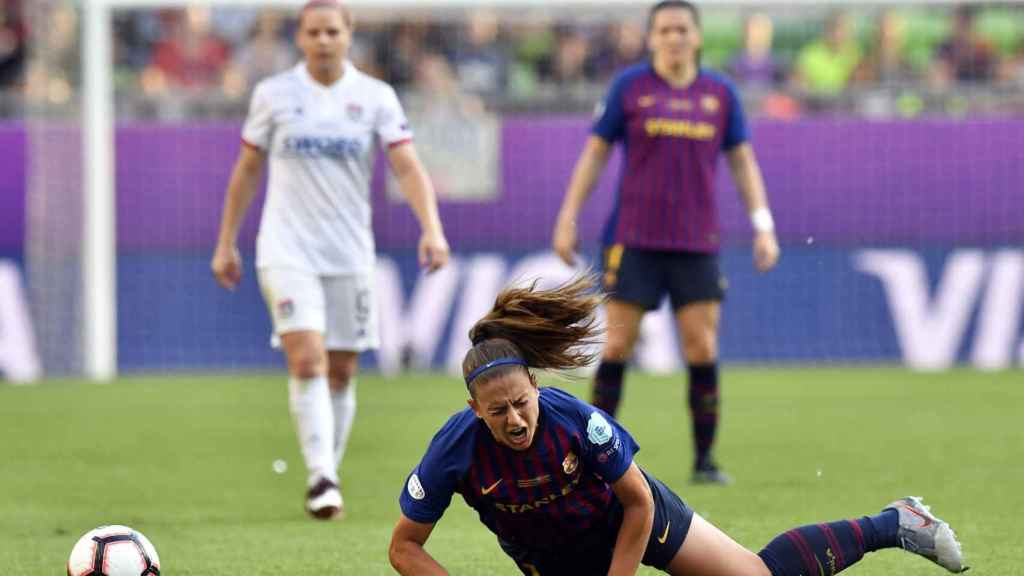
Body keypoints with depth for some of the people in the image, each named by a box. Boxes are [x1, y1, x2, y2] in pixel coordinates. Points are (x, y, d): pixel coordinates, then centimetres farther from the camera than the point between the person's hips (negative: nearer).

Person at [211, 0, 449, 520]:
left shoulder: (376, 98, 1)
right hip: (287, 252, -2)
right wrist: (226, 243, 11)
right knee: (307, 359, -18)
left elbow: (407, 166, -7)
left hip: (350, 256, 2)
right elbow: (247, 169, 10)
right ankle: (321, 477, -23)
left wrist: (432, 228, -22)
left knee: (342, 373, 7)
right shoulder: (274, 95, 1)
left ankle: (328, 475, 22)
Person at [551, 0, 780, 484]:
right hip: (634, 240, -2)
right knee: (617, 345, -4)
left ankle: (704, 460, 6)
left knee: (703, 349, -4)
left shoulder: (719, 93, 7)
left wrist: (763, 226, 3)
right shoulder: (630, 86, 1)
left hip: (697, 243, 2)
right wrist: (568, 217, 1)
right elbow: (595, 152, 5)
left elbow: (742, 162, 11)